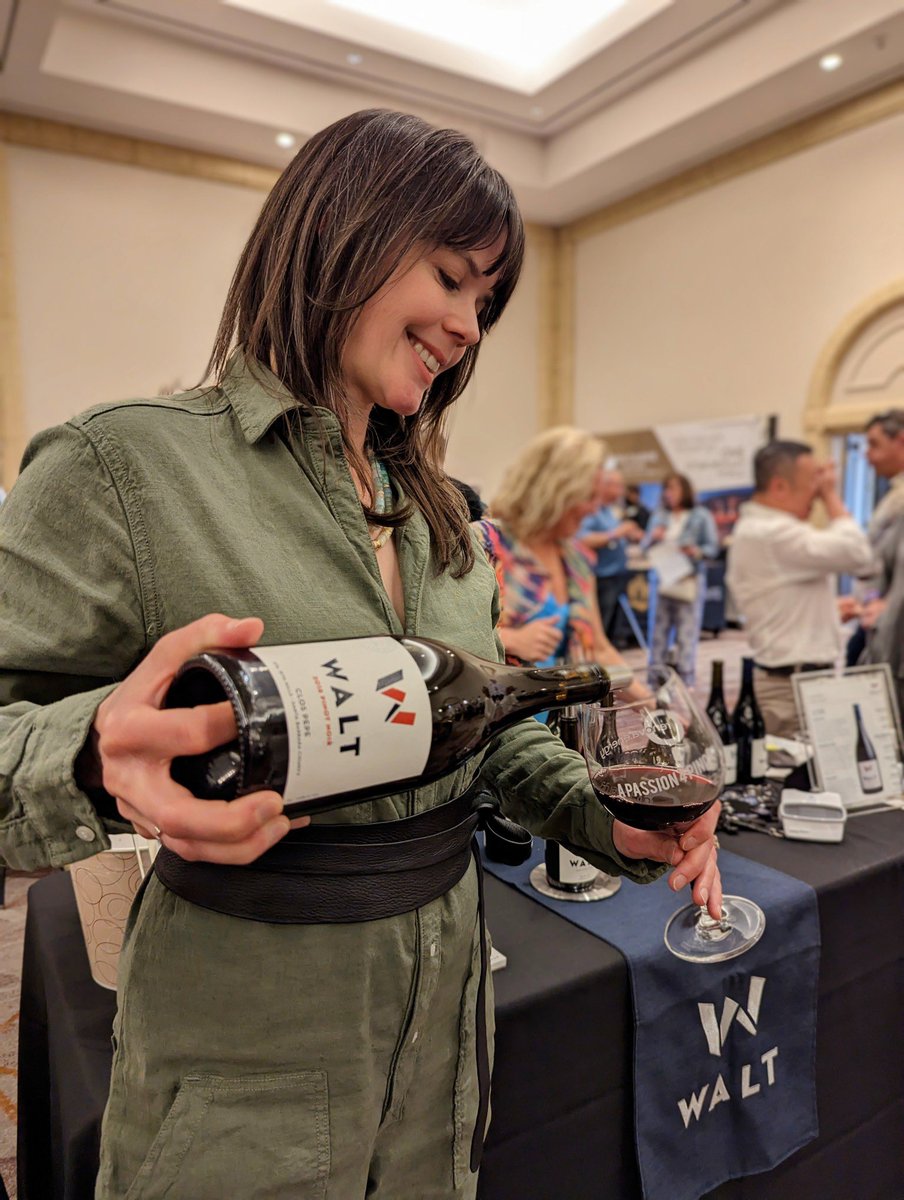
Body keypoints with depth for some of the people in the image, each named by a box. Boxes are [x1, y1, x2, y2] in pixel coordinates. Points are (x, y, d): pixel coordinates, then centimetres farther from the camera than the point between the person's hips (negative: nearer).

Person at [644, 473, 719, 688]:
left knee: (687, 634, -4)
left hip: (689, 580, -3)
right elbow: (645, 547, 15)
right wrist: (653, 538, -6)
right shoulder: (659, 516, 15)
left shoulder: (701, 516, 5)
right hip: (663, 580, 3)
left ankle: (685, 681, 2)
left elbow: (713, 547, 1)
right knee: (659, 631, 3)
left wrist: (697, 552, -18)